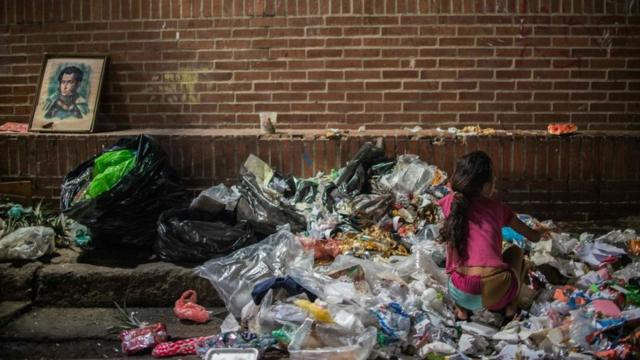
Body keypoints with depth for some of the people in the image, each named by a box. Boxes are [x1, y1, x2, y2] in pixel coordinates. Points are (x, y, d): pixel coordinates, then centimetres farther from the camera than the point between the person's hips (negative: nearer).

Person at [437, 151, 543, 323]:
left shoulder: (451, 202, 11)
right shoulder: (497, 208, 13)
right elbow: (532, 236, 33)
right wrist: (539, 234, 54)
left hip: (463, 294, 1)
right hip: (498, 293, -1)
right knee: (515, 251, 31)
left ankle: (461, 309, 19)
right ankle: (510, 307, 16)